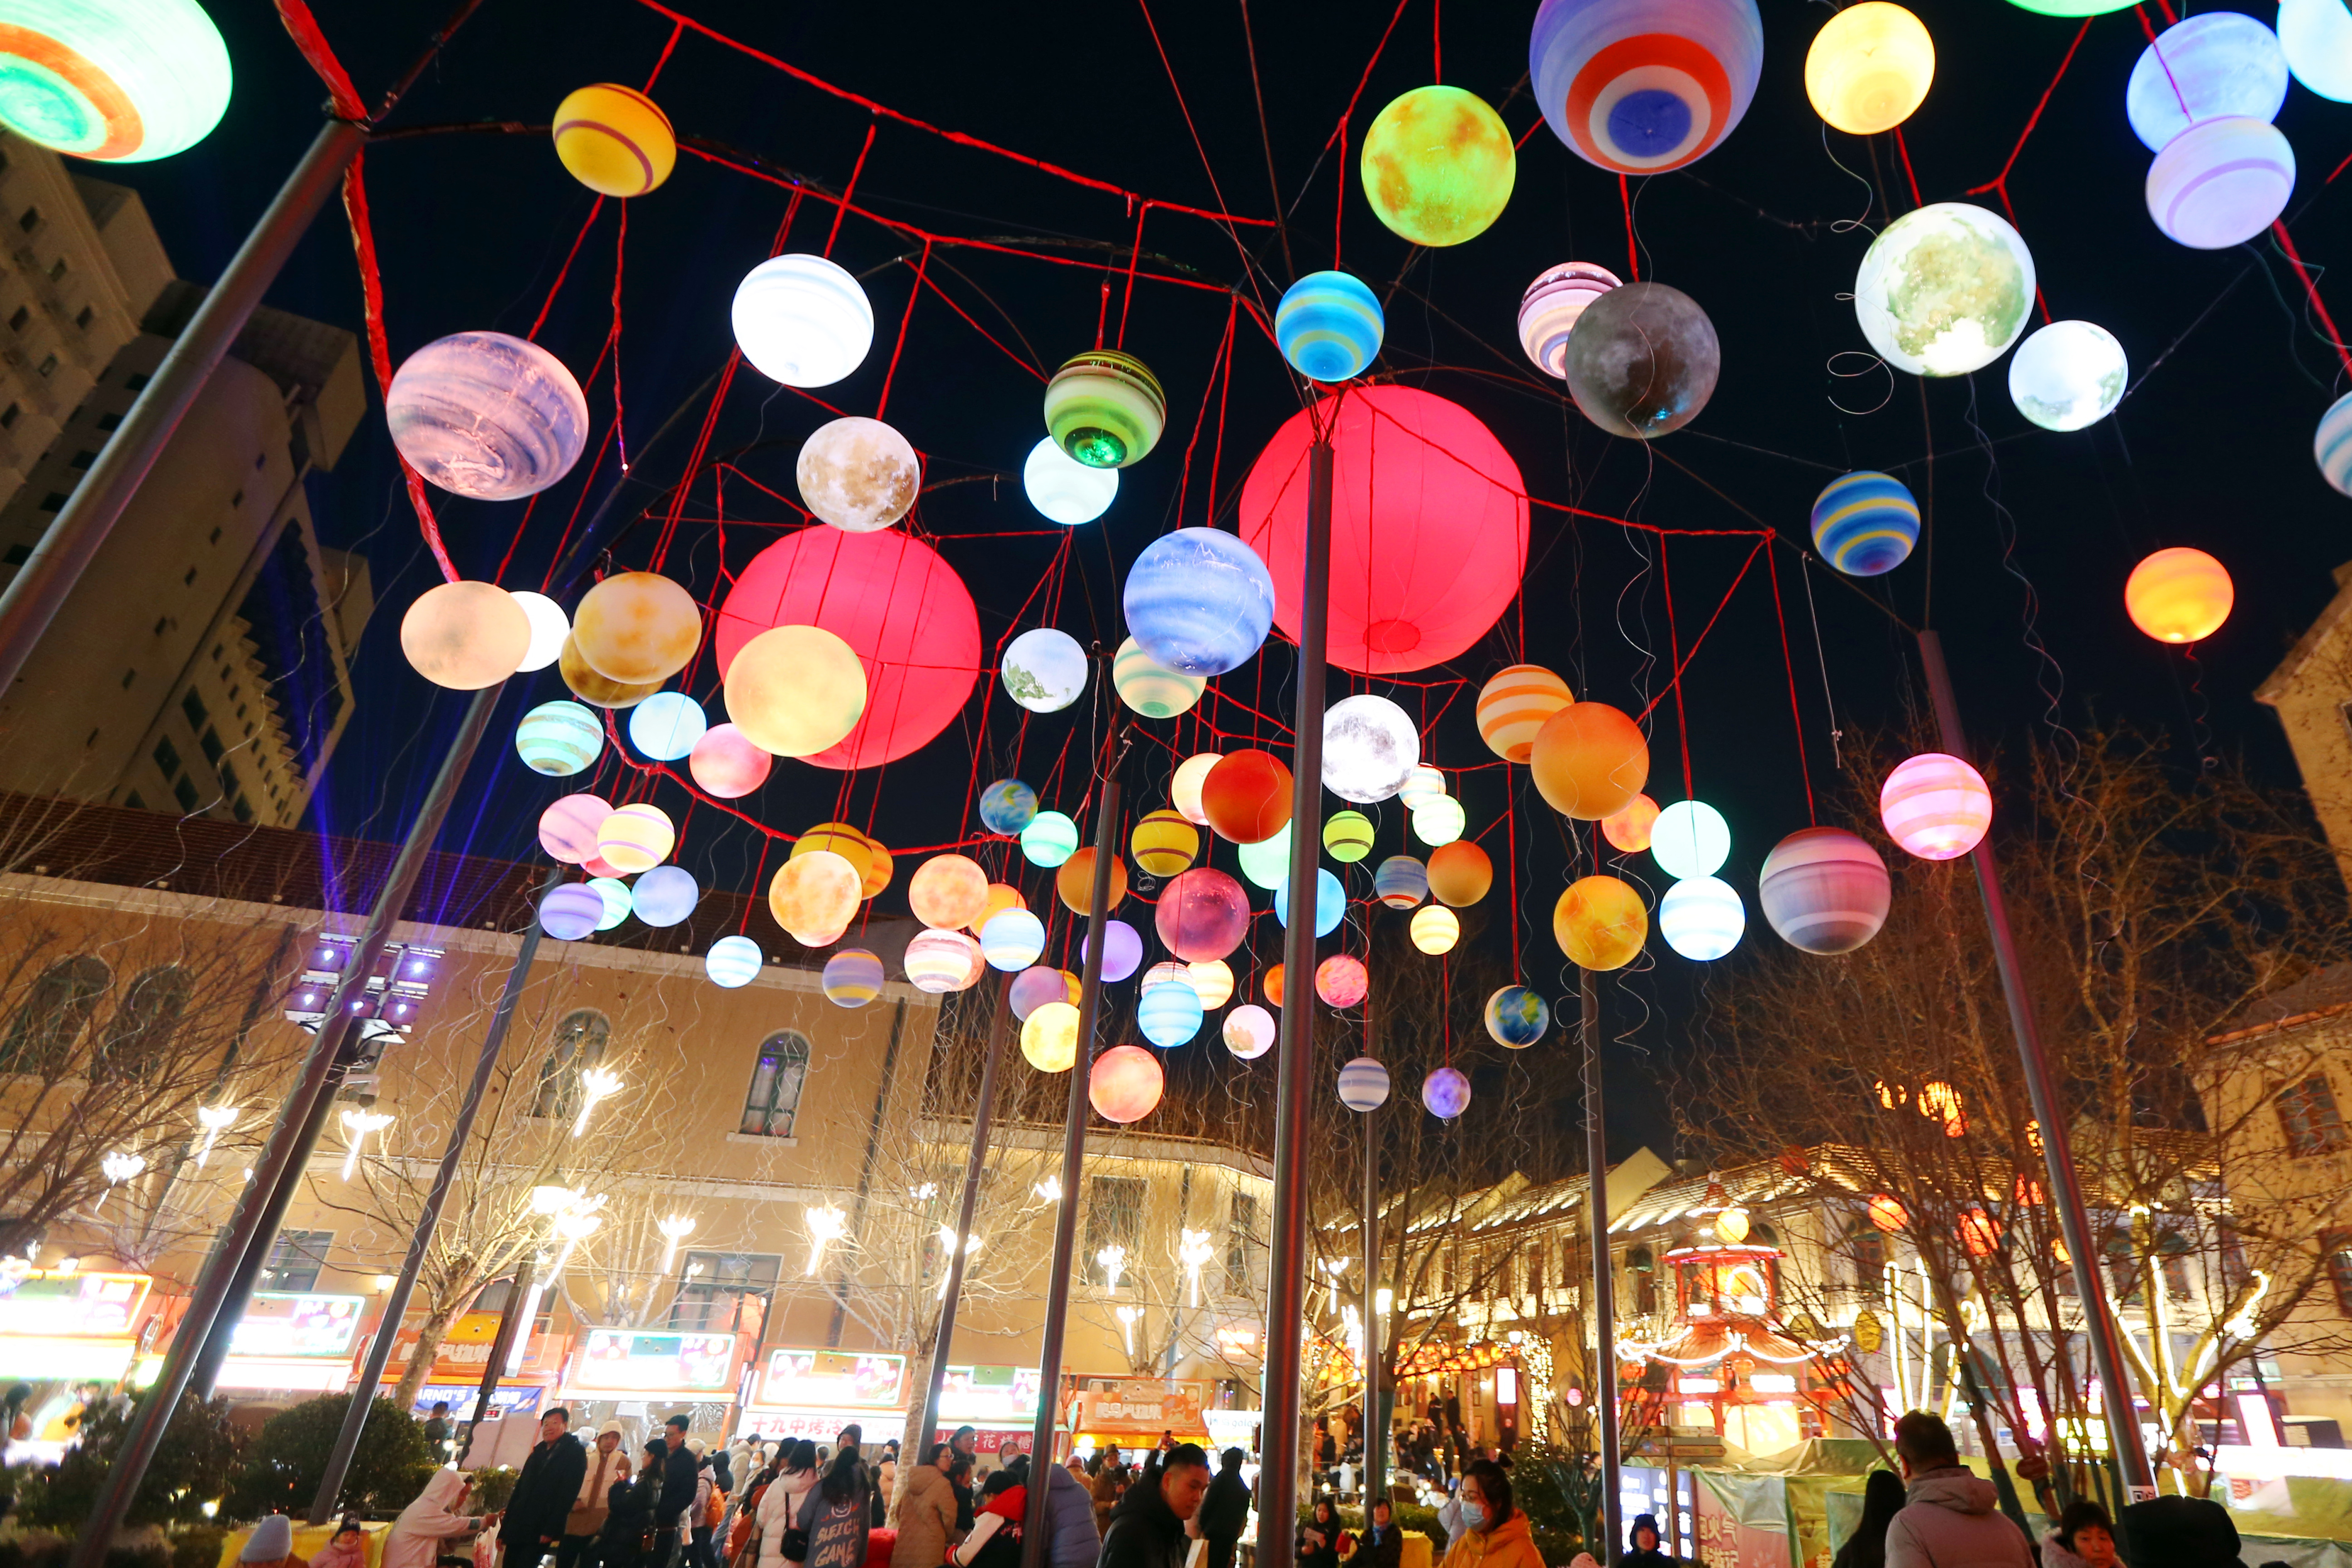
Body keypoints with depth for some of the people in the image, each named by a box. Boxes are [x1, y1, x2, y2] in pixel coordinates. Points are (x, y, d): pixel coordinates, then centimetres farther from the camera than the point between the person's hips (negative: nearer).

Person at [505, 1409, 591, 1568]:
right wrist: (504, 1530, 14)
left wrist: (551, 1530, -19)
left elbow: (567, 1494, -12)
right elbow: (519, 1491, 18)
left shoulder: (575, 1452, -4)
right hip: (517, 1527, 7)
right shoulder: (538, 1453, 19)